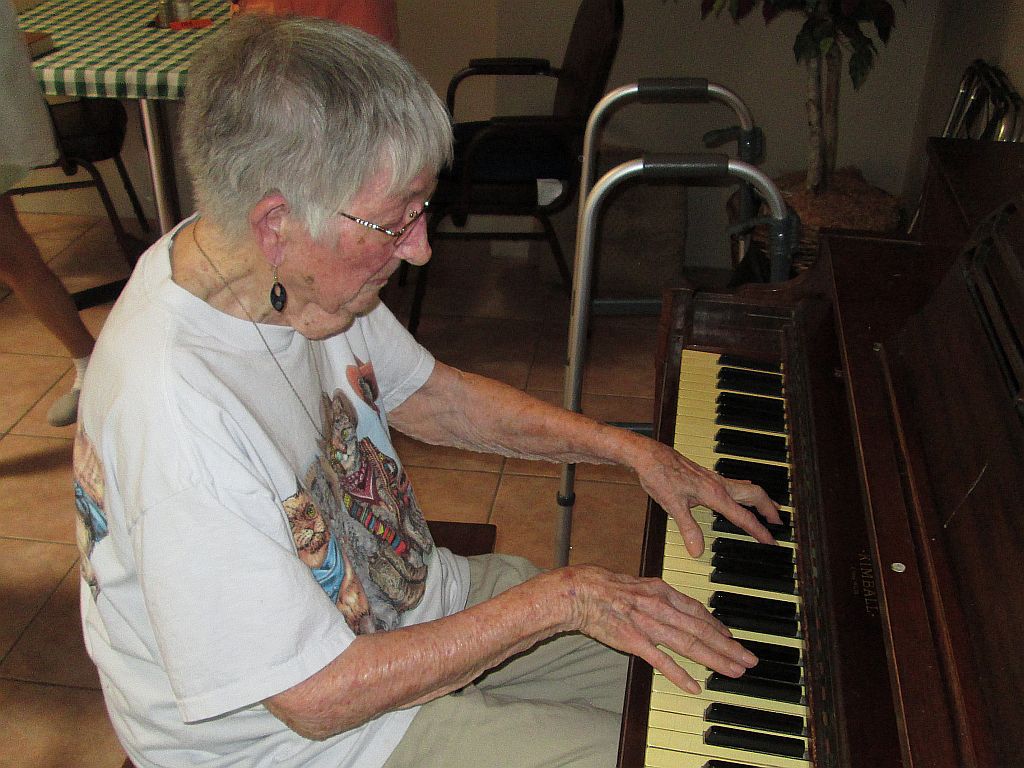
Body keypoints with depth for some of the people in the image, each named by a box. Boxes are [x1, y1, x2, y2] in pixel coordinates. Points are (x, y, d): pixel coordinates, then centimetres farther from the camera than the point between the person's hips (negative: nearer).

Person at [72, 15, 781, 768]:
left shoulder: (300, 275, -11)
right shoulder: (175, 418, -36)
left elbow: (436, 397, 6)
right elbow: (316, 698, -29)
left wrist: (631, 448, -2)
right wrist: (561, 598, -25)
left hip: (416, 595, 7)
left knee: (705, 663, 11)